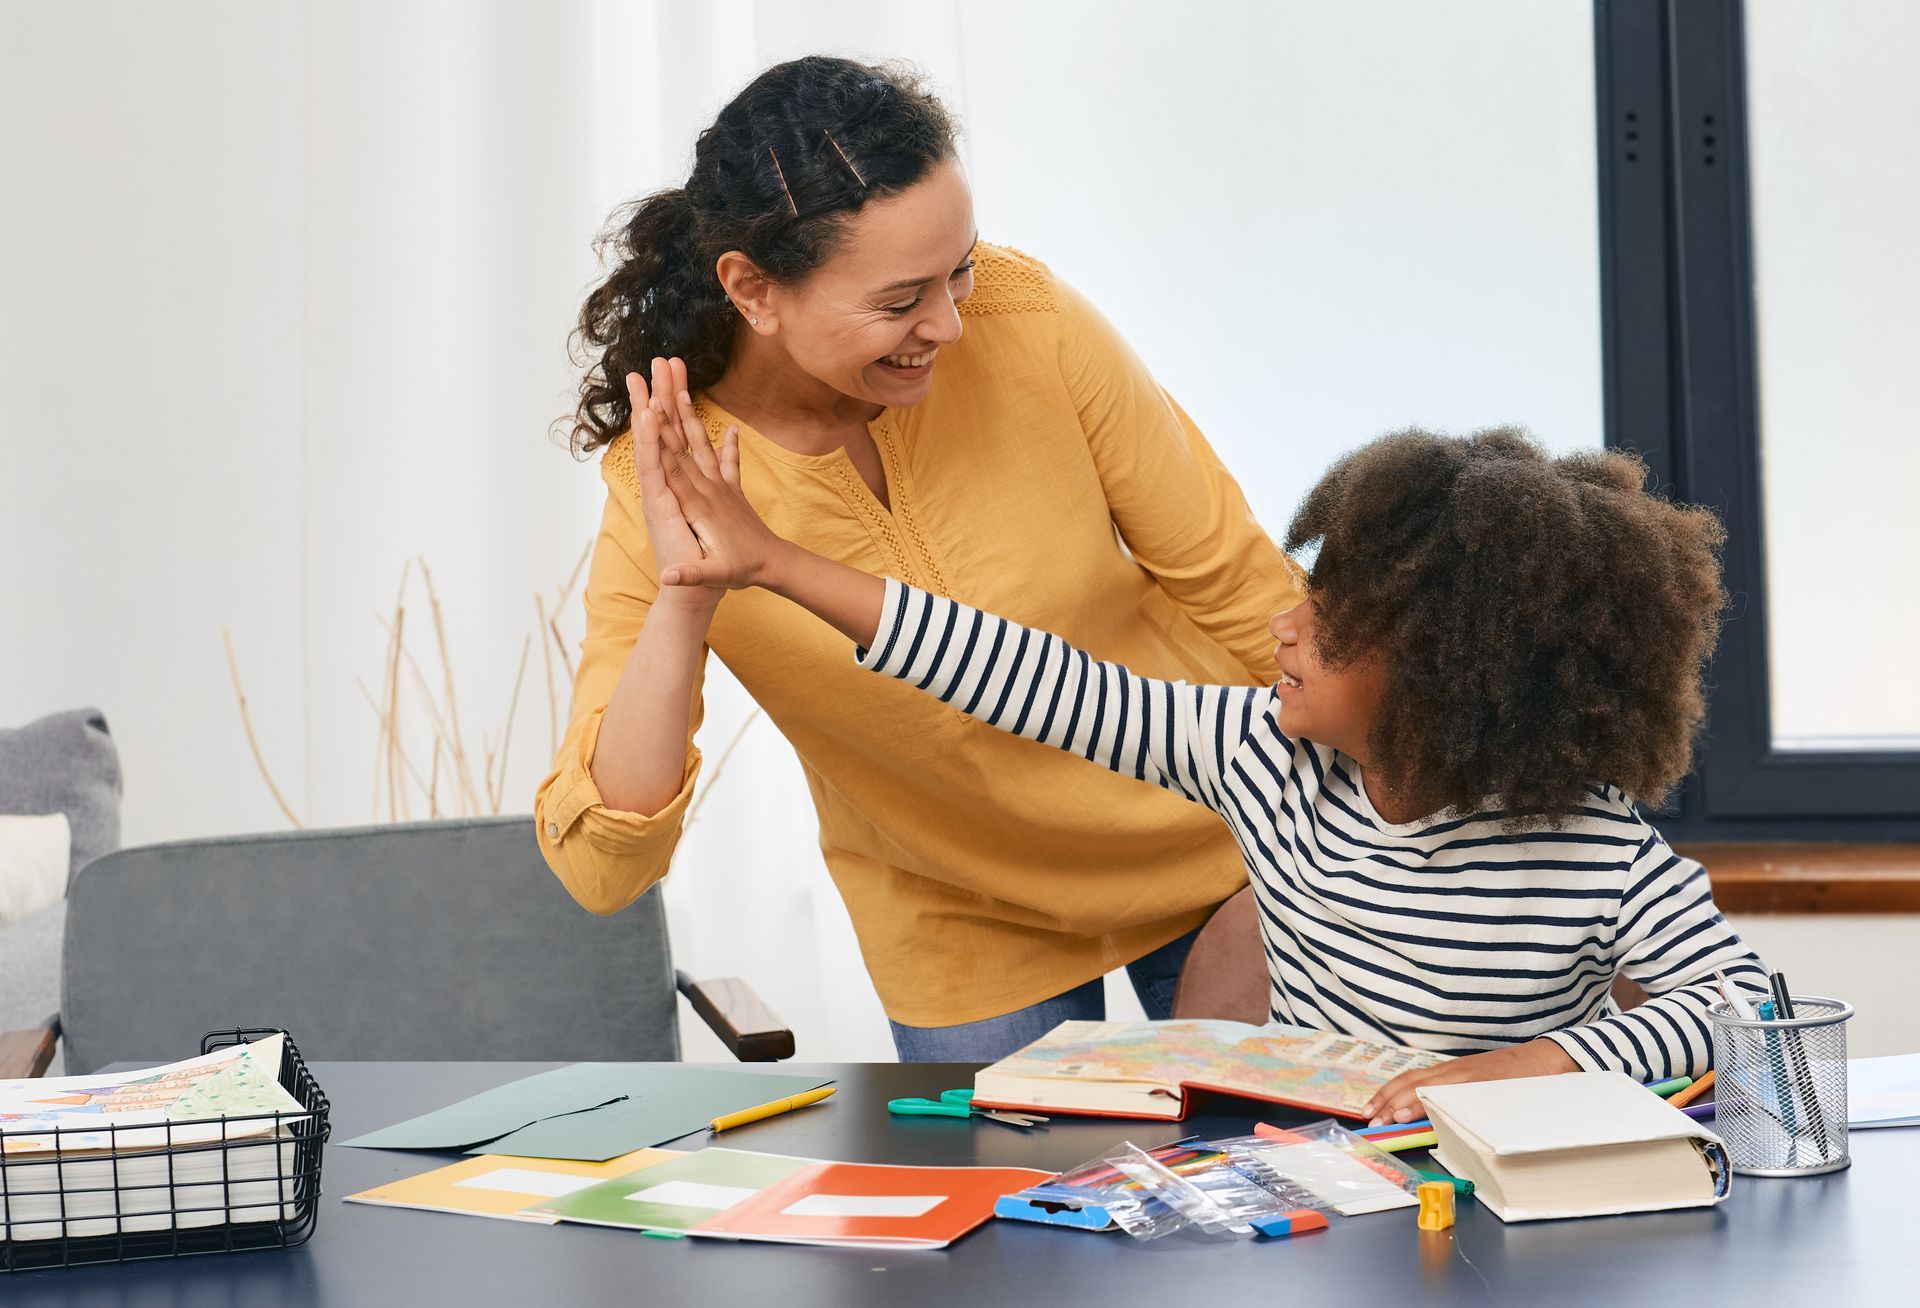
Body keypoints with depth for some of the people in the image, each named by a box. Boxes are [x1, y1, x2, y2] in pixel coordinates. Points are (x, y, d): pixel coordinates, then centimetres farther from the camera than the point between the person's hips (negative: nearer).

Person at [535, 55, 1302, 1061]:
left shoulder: (1022, 322, -23)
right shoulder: (668, 480, -22)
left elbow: (1234, 586, -10)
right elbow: (601, 872, -28)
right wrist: (681, 604, -41)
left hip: (1211, 860, 1)